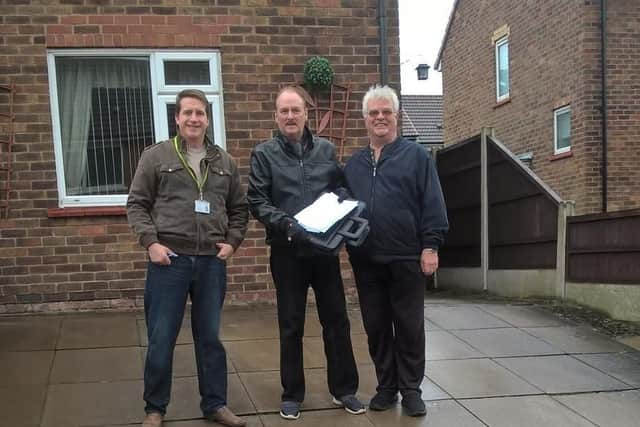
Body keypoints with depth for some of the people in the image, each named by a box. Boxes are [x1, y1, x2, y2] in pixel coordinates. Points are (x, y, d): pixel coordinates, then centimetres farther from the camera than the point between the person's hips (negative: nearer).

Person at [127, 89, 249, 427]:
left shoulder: (224, 162, 10)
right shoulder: (156, 156, 0)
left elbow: (239, 208, 16)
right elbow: (137, 204, 0)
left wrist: (232, 241, 3)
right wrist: (151, 241, -11)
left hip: (212, 261, 3)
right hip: (169, 259, -2)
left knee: (210, 337, 13)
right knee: (161, 338, 4)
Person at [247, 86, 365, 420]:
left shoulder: (327, 149, 9)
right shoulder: (264, 154, -1)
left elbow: (342, 188, 16)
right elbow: (256, 201, -6)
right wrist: (285, 223, -20)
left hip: (326, 248, 3)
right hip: (287, 251, -2)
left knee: (337, 319, 8)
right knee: (291, 325, 7)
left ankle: (344, 389, 22)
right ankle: (292, 394, 20)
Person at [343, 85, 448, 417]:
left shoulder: (416, 156, 1)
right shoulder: (353, 163, 13)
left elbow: (432, 204, -4)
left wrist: (430, 245, -10)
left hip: (406, 258, -4)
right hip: (366, 261, 4)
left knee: (409, 326, 4)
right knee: (376, 327, 10)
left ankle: (411, 389, 16)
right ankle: (386, 386, 23)